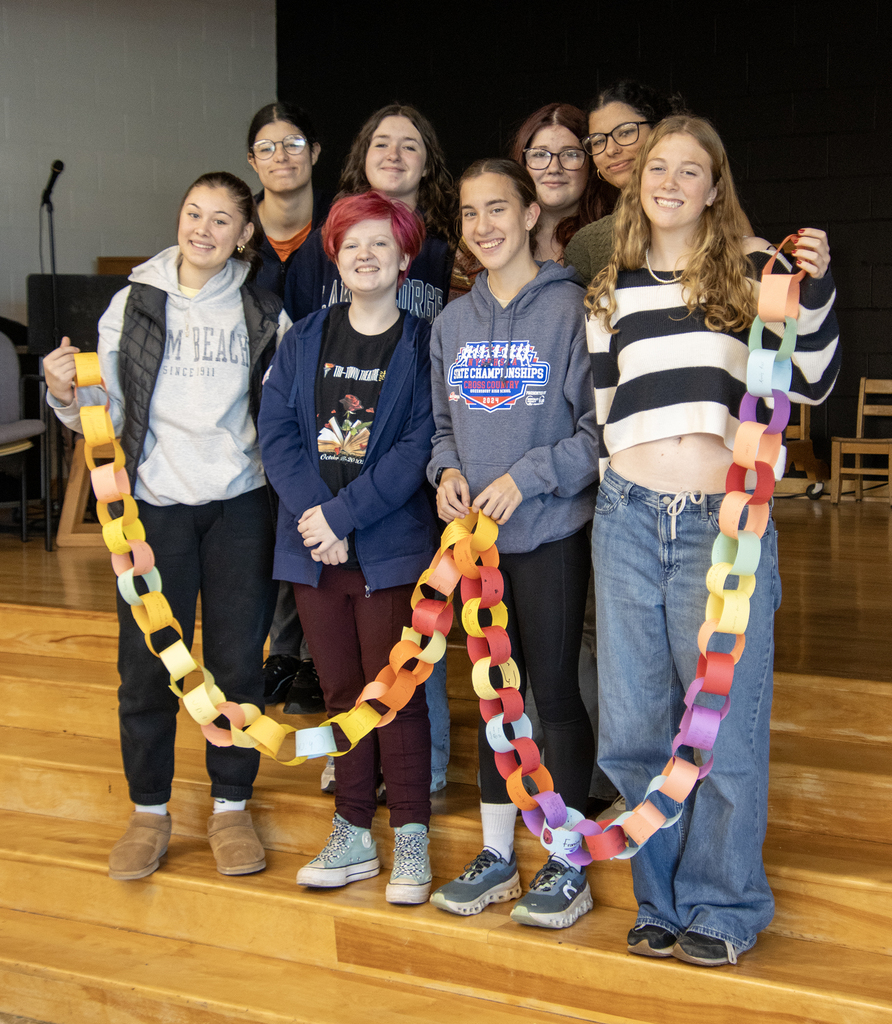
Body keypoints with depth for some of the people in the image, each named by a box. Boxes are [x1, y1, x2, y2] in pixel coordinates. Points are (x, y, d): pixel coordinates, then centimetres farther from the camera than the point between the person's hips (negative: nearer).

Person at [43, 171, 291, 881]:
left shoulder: (265, 312, 3)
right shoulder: (136, 303, 2)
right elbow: (111, 415, 1)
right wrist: (69, 396, -18)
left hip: (238, 504, 1)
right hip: (155, 504, 0)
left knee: (237, 661, 6)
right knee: (148, 663, 3)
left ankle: (232, 806, 22)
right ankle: (149, 811, 20)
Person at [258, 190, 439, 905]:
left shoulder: (422, 345, -2)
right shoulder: (304, 341, 10)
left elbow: (419, 447, -11)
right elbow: (277, 433, 2)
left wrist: (343, 514, -18)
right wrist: (312, 514, -13)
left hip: (391, 548, -4)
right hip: (314, 549, 4)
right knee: (342, 693, 10)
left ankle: (411, 840, 11)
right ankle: (353, 836, 20)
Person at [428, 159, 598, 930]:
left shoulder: (569, 309, -8)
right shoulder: (452, 321, 10)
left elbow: (601, 427, -10)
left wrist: (525, 478, -16)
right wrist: (447, 470, -2)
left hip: (551, 532, -6)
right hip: (476, 534, 6)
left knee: (555, 691, 1)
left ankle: (568, 865, 14)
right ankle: (497, 856, 25)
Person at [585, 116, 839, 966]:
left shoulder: (753, 268, 4)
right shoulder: (611, 289, 14)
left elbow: (811, 384, 0)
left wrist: (813, 292, -13)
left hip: (724, 516, -3)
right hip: (628, 516, 3)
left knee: (724, 716, 0)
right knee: (636, 719, 8)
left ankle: (722, 906, 16)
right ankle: (662, 901, 23)